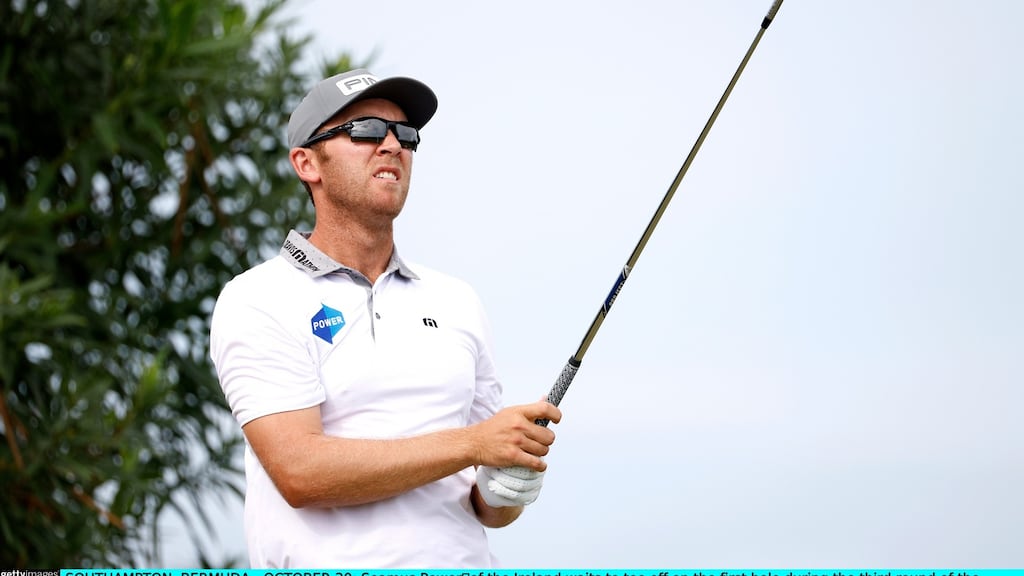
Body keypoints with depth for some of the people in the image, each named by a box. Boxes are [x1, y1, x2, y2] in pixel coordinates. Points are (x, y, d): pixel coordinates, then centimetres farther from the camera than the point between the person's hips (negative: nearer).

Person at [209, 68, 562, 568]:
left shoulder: (457, 302, 16)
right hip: (331, 566, -4)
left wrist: (500, 494, -2)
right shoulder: (255, 301, 1)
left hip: (463, 561, 4)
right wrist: (470, 443, -11)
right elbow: (300, 472, -12)